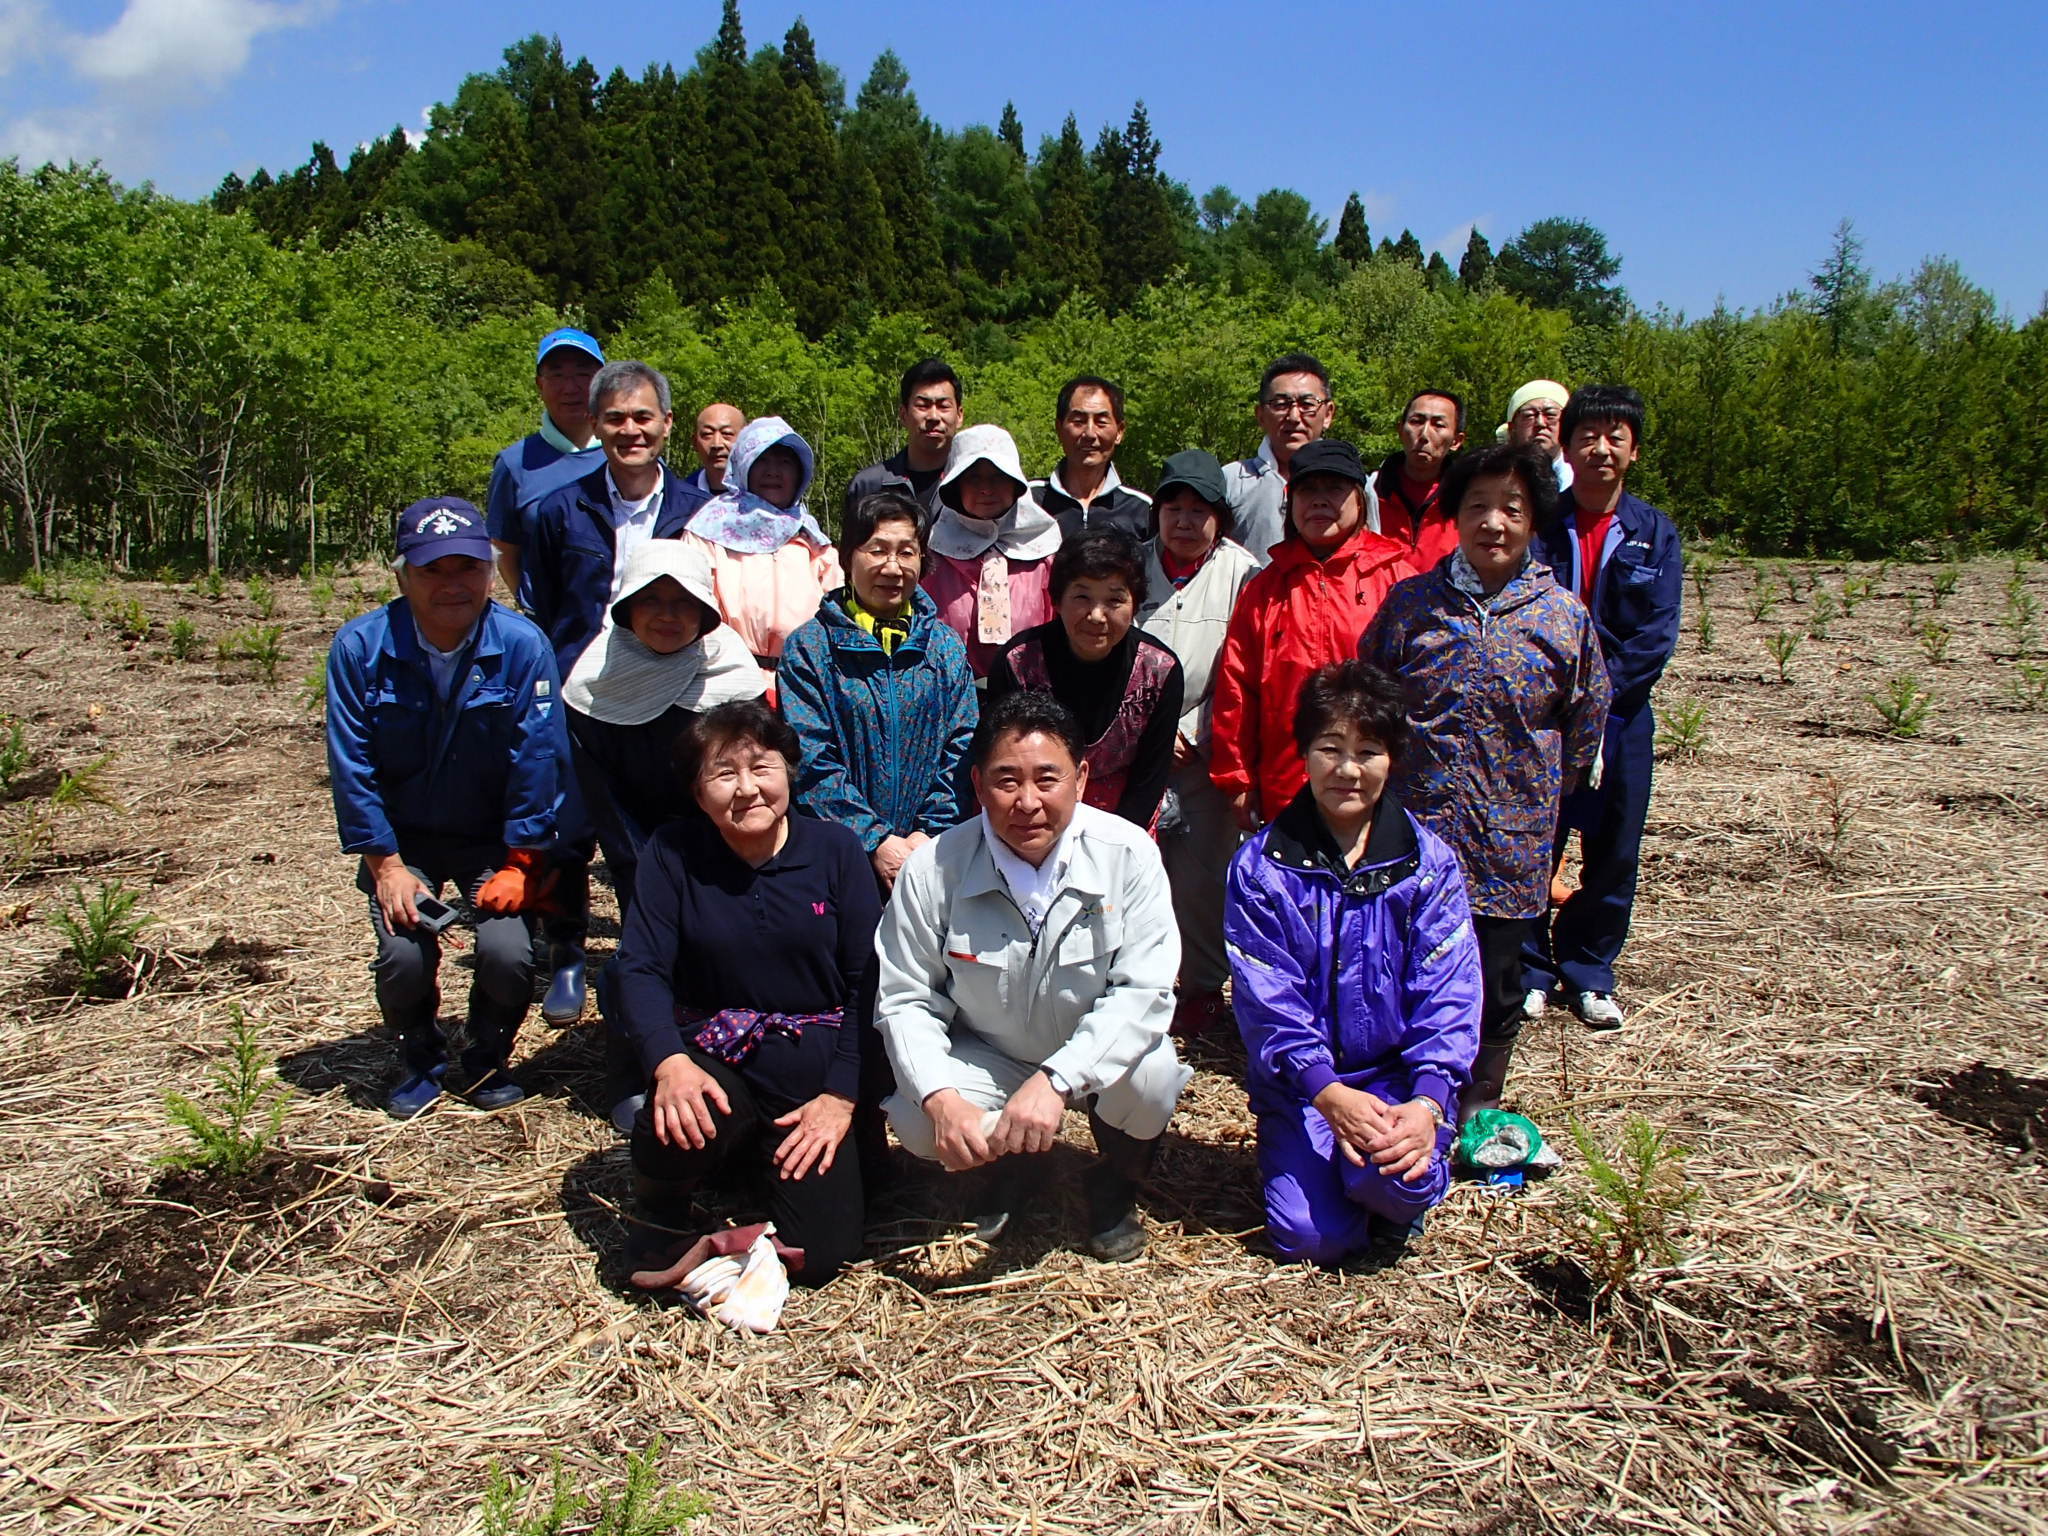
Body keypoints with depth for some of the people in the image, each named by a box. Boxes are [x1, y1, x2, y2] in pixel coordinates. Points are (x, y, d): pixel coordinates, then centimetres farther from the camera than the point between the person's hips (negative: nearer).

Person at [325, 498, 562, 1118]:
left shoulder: (523, 646, -18)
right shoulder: (359, 647, -15)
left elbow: (536, 762, -14)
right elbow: (351, 767, -10)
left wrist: (519, 864, -14)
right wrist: (385, 864, -13)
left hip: (492, 839, 0)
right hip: (403, 838, 1)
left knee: (508, 955, -19)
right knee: (404, 956, -18)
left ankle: (488, 1061, 14)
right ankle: (420, 1062, 15)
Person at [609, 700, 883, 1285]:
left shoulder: (835, 848, -3)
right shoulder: (673, 853, -2)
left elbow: (869, 979, -3)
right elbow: (641, 969, -8)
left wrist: (842, 1095, -12)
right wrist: (667, 1061, -27)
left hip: (815, 1070, 1)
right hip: (715, 1062, 0)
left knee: (819, 1255, -11)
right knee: (673, 1133, -34)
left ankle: (770, 1159, 23)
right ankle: (663, 1210, 5)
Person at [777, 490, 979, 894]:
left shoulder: (946, 647, 9)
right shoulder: (809, 647, -1)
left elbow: (962, 751, 5)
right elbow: (811, 761, -7)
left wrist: (930, 834, -8)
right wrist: (876, 841, -13)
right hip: (841, 856, -2)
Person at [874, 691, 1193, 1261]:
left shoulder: (1128, 854, -21)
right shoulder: (933, 868, -18)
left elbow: (1144, 991, -23)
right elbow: (905, 1000, -11)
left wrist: (1057, 1080, -37)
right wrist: (941, 1098, -29)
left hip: (1097, 1057, -1)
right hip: (986, 1060, 1)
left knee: (1150, 1075, -31)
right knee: (915, 1121, -26)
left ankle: (1115, 1183, 7)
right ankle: (1011, 1161, 13)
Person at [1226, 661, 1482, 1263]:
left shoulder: (1430, 863, -3)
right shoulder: (1261, 866, -6)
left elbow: (1447, 995, -7)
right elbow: (1265, 997, -11)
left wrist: (1429, 1102, -22)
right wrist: (1329, 1093, -24)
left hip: (1400, 1075, 0)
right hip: (1301, 1082, 0)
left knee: (1397, 1179, -30)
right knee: (1308, 1238, -16)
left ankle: (1398, 1195, 7)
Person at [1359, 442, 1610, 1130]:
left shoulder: (1563, 615, -1)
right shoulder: (1410, 601, -1)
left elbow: (1586, 720, 9)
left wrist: (1539, 792, 11)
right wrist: (1386, 779, 9)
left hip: (1511, 841, 0)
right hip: (1412, 832, 0)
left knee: (1495, 982, 12)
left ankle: (1479, 1107, 33)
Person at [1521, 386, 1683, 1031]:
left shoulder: (1655, 533, 4)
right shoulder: (1538, 524, -1)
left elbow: (1656, 635, -3)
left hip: (1620, 715, 2)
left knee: (1612, 852, 8)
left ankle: (1588, 974, 23)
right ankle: (1530, 972, 18)